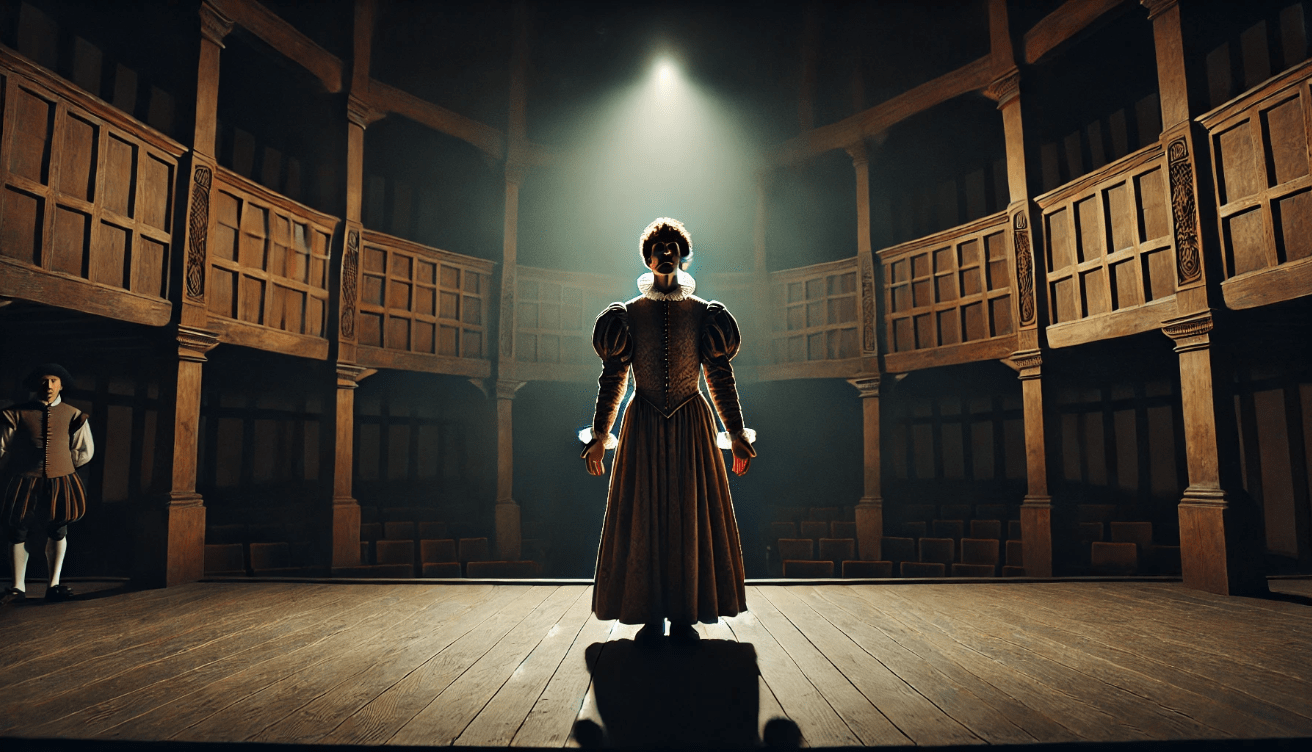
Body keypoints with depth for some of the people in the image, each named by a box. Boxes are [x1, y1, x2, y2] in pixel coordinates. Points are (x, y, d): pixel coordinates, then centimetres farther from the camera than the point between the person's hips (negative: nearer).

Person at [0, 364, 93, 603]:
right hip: (23, 483, -1)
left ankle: (54, 585, 15)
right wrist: (24, 464, 11)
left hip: (60, 483, 1)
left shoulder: (72, 415, 3)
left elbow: (84, 452, 10)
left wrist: (61, 465, 10)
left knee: (58, 532, 5)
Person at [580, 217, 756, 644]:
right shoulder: (629, 314, 5)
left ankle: (685, 616, 12)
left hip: (692, 424, 0)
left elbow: (720, 377, 5)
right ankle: (650, 616, 12)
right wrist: (600, 435, 1)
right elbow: (613, 378, 5)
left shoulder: (703, 313, 5)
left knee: (691, 515, 2)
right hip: (643, 425, 0)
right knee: (642, 516, 1)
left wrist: (736, 434, 2)